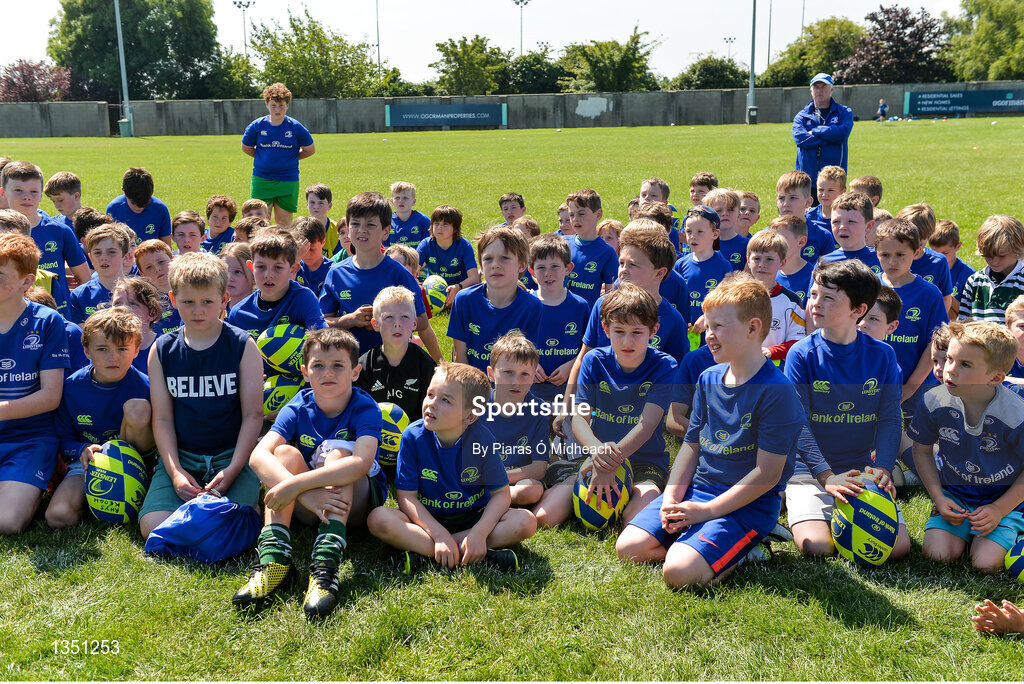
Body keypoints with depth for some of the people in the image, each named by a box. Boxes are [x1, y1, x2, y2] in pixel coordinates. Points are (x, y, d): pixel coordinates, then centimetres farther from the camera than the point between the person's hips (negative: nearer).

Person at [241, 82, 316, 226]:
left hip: (288, 180, -1)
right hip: (261, 179, 1)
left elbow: (310, 150, 8)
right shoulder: (256, 126, 0)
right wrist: (263, 158, 7)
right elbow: (246, 148, 15)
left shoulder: (296, 127, -3)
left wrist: (291, 158, 4)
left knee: (284, 222, 5)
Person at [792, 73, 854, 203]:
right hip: (806, 177, 1)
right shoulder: (801, 116, 12)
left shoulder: (844, 112, 12)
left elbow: (843, 132, -10)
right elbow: (799, 138, -9)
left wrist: (815, 131, -4)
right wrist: (831, 138, -9)